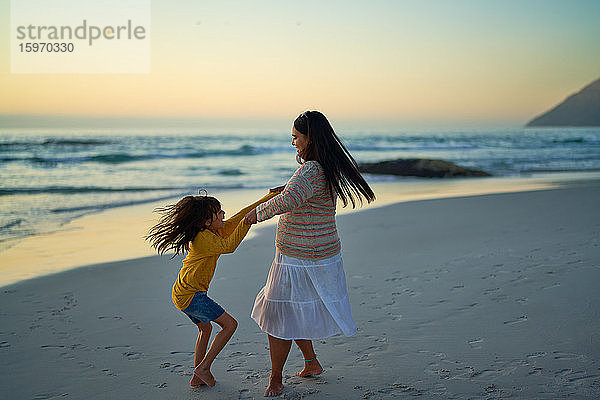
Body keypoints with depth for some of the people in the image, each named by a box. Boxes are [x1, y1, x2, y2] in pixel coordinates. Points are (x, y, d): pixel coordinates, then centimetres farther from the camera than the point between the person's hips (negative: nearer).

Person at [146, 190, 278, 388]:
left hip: (183, 293, 10)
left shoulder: (217, 230, 6)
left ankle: (197, 377, 31)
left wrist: (270, 197, 7)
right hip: (190, 295, -10)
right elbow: (228, 247, -37)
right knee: (229, 324, -4)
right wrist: (247, 221, -39)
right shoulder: (203, 238, -22)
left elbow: (240, 217, 8)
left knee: (205, 329, 25)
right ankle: (203, 367, 2)